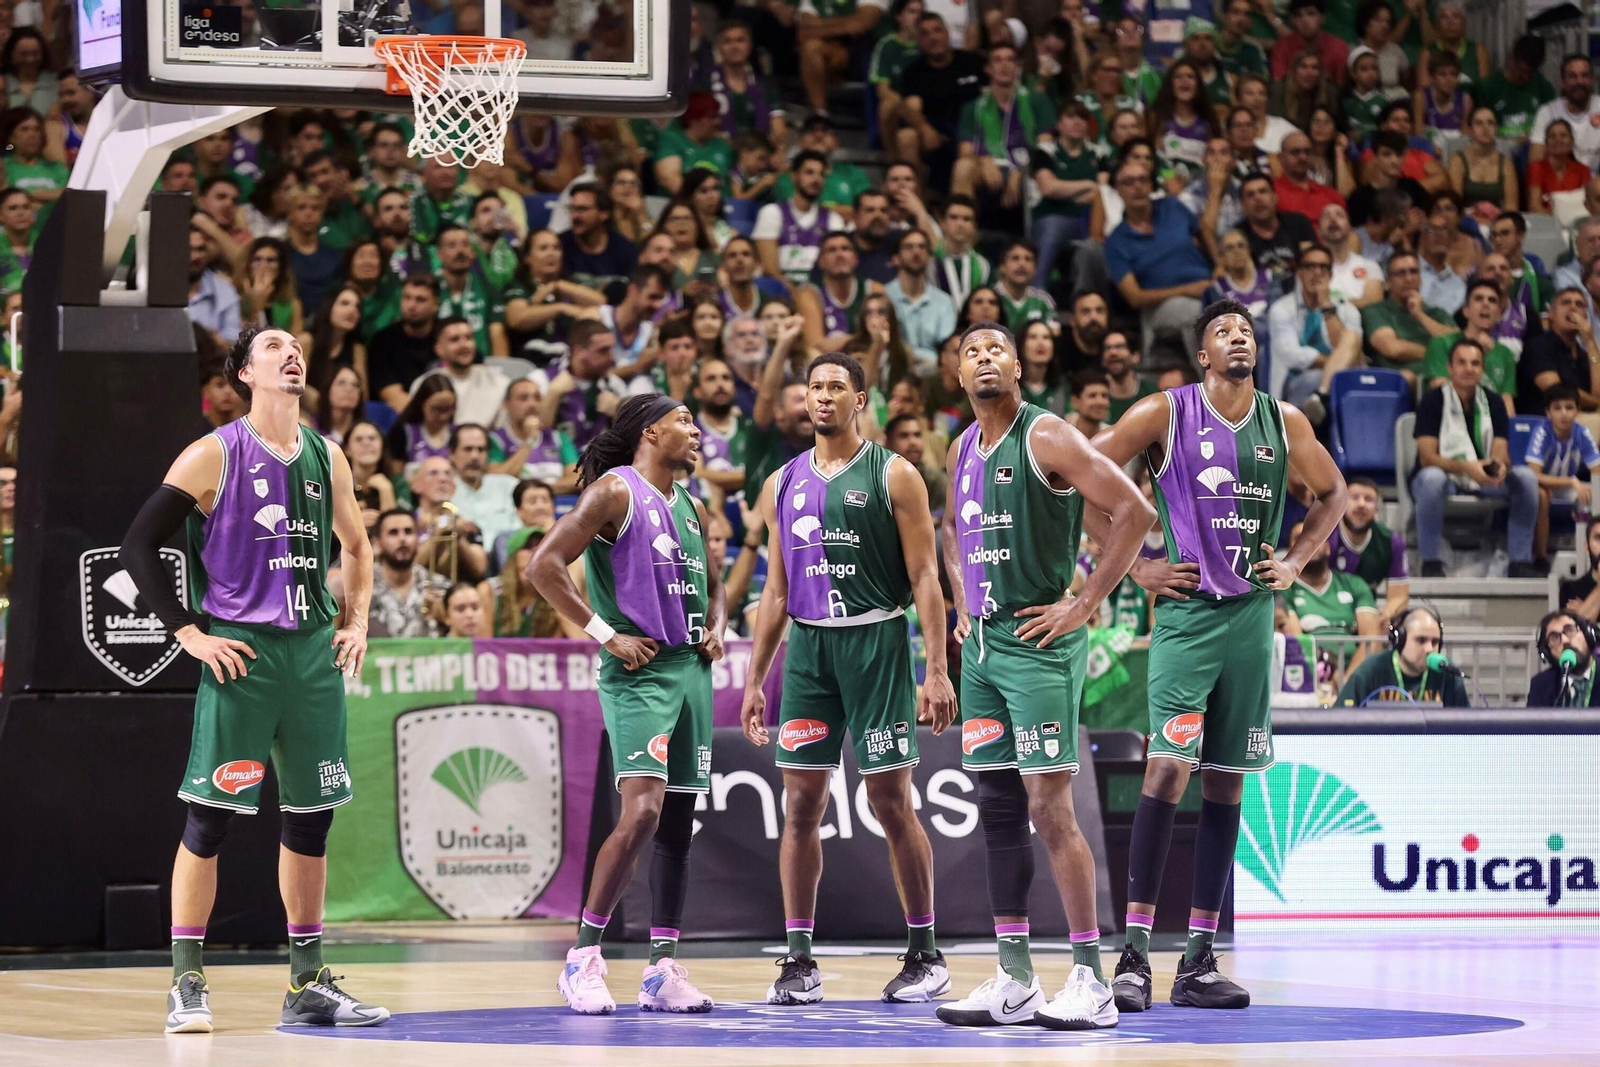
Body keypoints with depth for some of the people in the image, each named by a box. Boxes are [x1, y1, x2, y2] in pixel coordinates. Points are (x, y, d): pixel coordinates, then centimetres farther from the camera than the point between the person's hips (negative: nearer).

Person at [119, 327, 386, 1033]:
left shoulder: (327, 459, 11)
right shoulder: (213, 456, -5)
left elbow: (355, 545, 26)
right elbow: (138, 546, -6)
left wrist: (357, 622, 13)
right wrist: (189, 633, -11)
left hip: (314, 652, 5)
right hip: (240, 653, -5)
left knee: (312, 817, 8)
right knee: (211, 815, -7)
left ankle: (308, 983, 17)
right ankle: (187, 986, -2)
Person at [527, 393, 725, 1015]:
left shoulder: (692, 508, 18)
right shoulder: (615, 491, -6)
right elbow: (544, 565, -14)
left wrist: (715, 630, 11)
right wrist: (606, 635, -16)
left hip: (691, 668, 8)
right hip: (637, 670, -8)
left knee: (678, 823, 7)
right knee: (643, 812, -20)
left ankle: (664, 970, 11)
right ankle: (583, 960, -13)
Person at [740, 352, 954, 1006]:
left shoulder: (893, 477, -1)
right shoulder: (783, 485, 13)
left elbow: (925, 579, -5)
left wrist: (937, 670, -14)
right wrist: (754, 680, 13)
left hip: (875, 642, -4)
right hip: (807, 646, 5)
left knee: (891, 801, -3)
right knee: (801, 805, 1)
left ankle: (925, 954, 6)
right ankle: (799, 962, 5)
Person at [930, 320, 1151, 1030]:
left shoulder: (1045, 437, -10)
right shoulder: (963, 450, 14)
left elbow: (1134, 512, -17)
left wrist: (1085, 603, -16)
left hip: (1038, 644, -8)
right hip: (982, 645, 8)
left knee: (1050, 810, -11)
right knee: (998, 811, 7)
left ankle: (1091, 982, -7)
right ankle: (1014, 983, 11)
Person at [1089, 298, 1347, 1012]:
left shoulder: (1283, 422, 7)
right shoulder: (1165, 414, -5)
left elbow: (1332, 491, 23)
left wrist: (1296, 561, 9)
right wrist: (1132, 565, -6)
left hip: (1252, 614, 5)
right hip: (1187, 611, -5)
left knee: (1226, 782, 6)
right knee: (1168, 767, -17)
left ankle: (1199, 960, 9)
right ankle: (1135, 952, -14)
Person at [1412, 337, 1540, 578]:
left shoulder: (1493, 402, 3)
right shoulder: (1433, 401, -10)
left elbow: (1500, 453, -4)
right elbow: (1427, 458, -18)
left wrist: (1500, 466, -31)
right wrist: (1466, 467, -35)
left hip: (1483, 480, 4)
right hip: (1444, 478, -4)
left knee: (1526, 477, -20)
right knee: (1432, 478, -39)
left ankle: (1520, 562, -17)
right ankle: (1430, 564, -31)